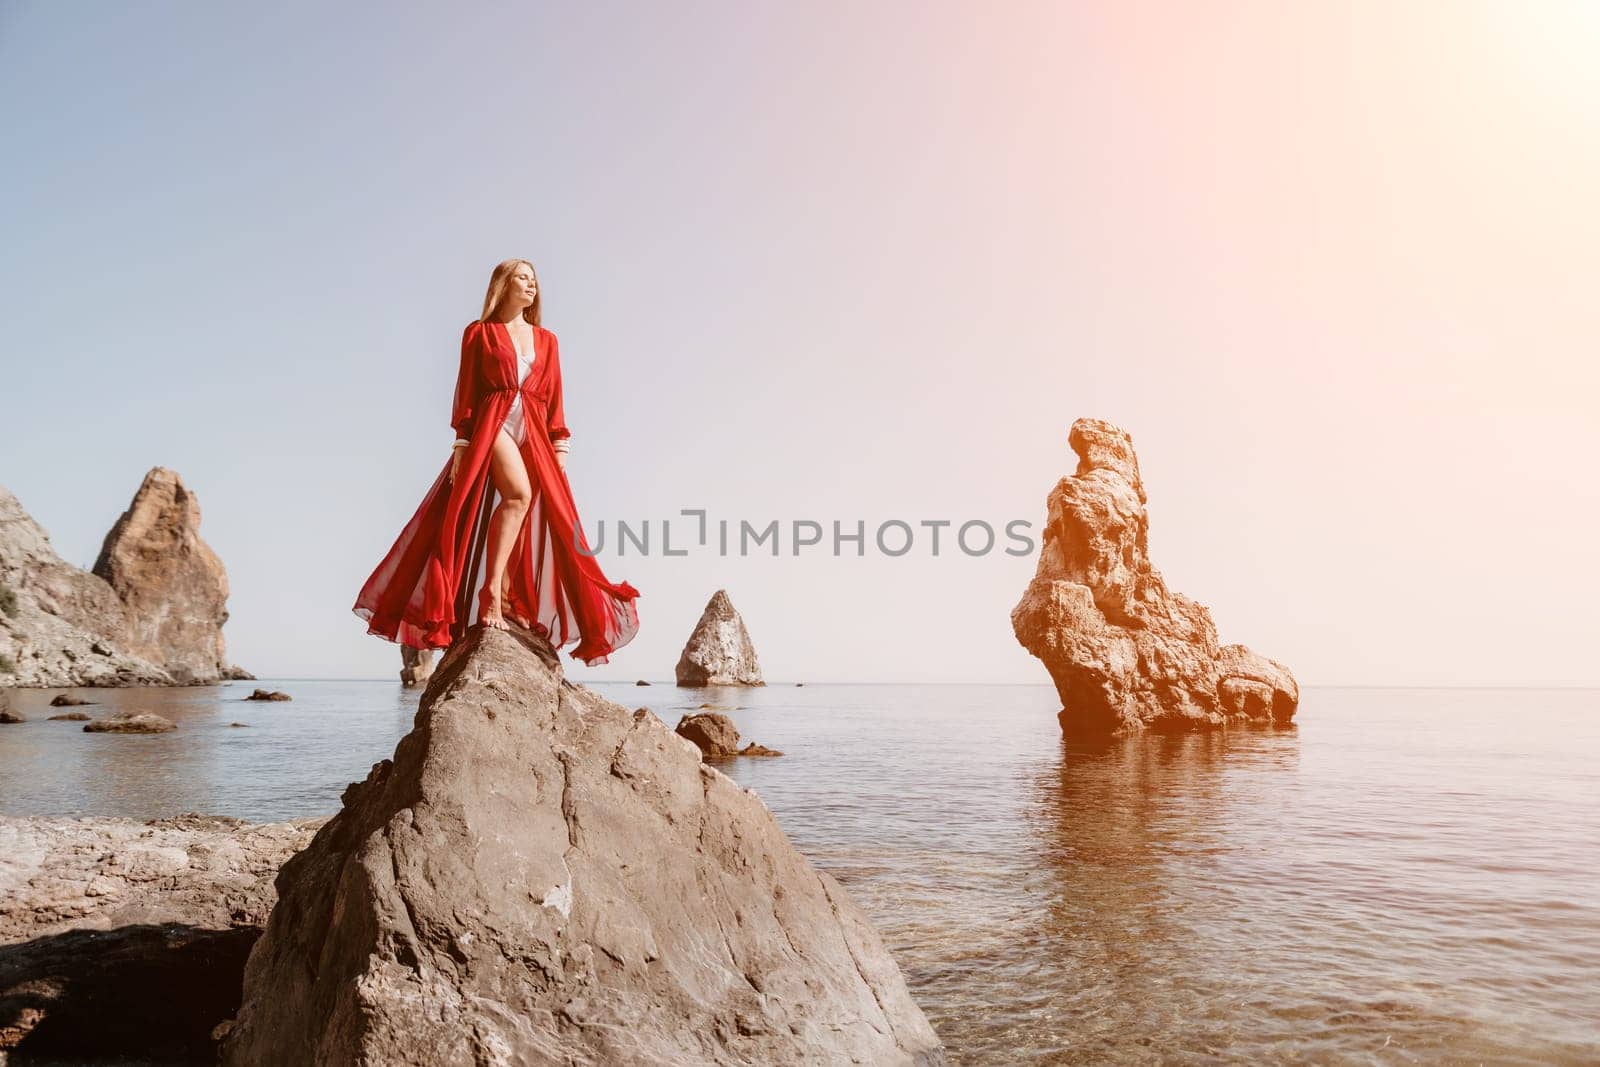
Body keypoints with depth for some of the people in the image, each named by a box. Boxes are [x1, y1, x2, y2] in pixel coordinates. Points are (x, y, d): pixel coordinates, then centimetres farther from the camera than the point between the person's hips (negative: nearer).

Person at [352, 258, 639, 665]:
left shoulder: (547, 340, 20)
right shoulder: (479, 333, 11)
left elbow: (555, 402, 16)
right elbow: (466, 393, 4)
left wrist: (560, 448, 6)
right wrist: (460, 445, -6)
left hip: (535, 433, 5)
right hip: (492, 423, -5)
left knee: (544, 518, -5)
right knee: (519, 492, -30)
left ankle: (511, 606, 1)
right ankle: (490, 592, -25)